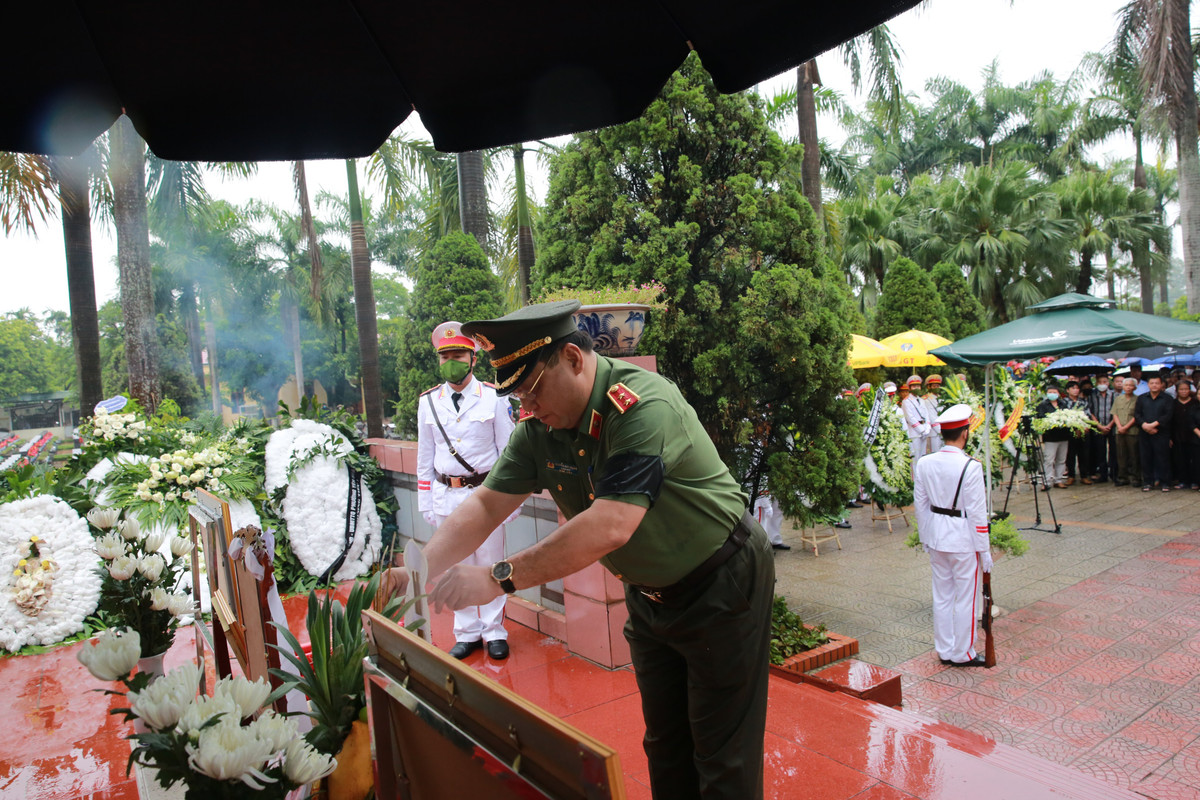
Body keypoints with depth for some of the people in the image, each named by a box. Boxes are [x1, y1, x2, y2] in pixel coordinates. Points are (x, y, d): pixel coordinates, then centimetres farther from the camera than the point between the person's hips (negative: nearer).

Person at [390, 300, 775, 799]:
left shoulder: (646, 406, -31)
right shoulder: (540, 428, -7)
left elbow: (610, 527, -39)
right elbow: (487, 504, -6)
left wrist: (500, 577, -38)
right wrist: (421, 566, -22)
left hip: (722, 586, -7)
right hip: (649, 595, 7)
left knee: (723, 759, 5)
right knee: (664, 744, 19)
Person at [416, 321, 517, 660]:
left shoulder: (493, 398, -3)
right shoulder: (428, 402, 6)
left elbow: (508, 449, 0)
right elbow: (424, 457, 10)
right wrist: (425, 502, 8)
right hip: (446, 496, 3)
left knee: (490, 564, 5)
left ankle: (495, 632, 20)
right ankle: (467, 633, 24)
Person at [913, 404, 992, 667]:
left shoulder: (924, 463, -3)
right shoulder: (971, 466, -18)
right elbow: (977, 512, -14)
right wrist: (984, 550, -5)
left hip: (936, 536, 5)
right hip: (963, 539, -5)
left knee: (942, 596, 16)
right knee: (965, 598, 9)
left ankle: (944, 650, 27)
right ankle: (963, 654, 21)